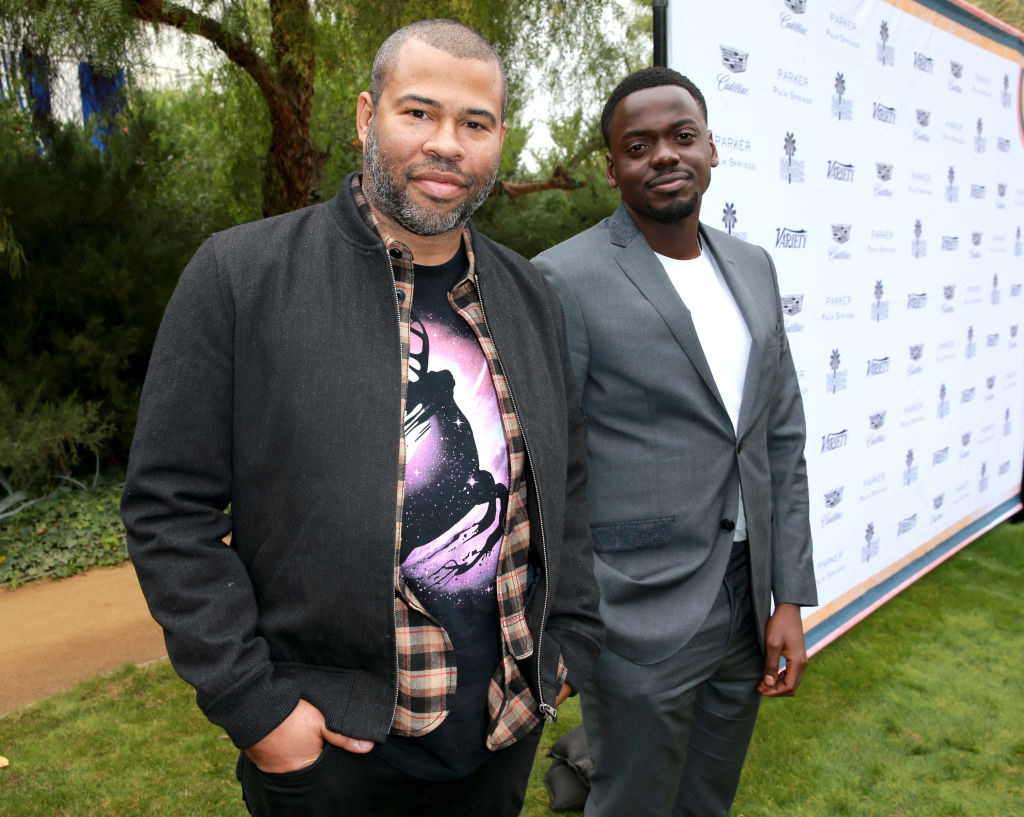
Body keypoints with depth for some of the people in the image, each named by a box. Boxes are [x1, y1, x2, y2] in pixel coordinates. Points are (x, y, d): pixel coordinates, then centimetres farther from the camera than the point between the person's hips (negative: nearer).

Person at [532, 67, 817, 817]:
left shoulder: (752, 268, 7)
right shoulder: (565, 280, -13)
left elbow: (782, 439, 9)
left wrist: (790, 597, 6)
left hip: (746, 607, 6)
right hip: (642, 619, -6)